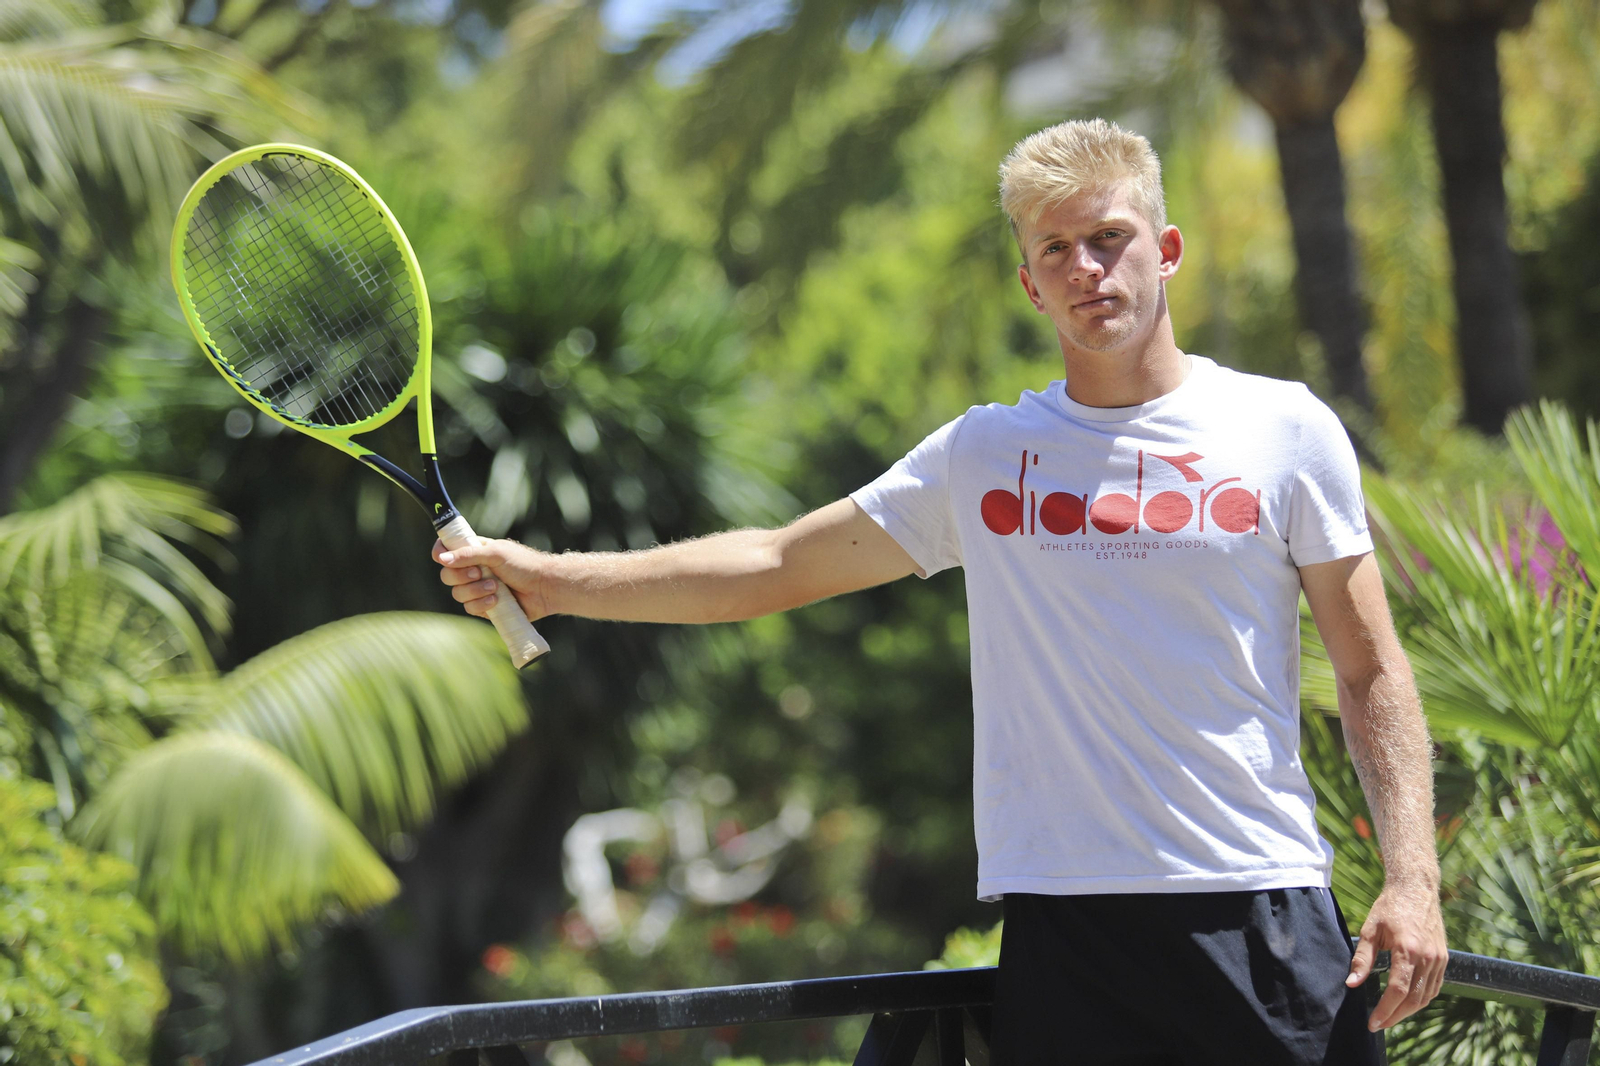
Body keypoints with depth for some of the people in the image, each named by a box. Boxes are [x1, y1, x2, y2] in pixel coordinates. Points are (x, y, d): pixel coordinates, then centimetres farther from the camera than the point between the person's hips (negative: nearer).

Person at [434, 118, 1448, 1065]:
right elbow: (775, 567, 16)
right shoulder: (981, 454, 10)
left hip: (1264, 912, -1)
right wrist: (553, 579, 9)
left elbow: (1373, 673, 7)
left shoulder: (1289, 431, 5)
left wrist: (1412, 879, -5)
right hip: (1062, 926, 1)